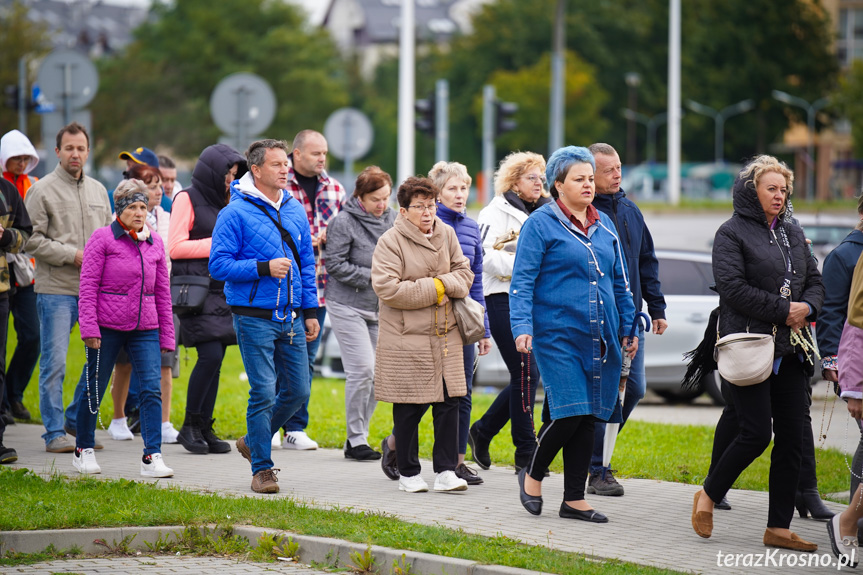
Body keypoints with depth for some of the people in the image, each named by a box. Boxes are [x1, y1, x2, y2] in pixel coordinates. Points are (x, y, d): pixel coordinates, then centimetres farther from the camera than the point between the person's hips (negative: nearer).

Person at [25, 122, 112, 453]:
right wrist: (72, 255, -13)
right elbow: (32, 240, -8)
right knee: (54, 362, -4)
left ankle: (78, 419, 21)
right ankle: (55, 433, 3)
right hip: (56, 289, -5)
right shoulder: (42, 190, -3)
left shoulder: (98, 191, 15)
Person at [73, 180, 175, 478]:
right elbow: (88, 285, -6)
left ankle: (152, 457, -11)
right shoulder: (103, 238, -3)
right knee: (94, 389, 7)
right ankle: (83, 450, 25)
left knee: (152, 387, -10)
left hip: (145, 329, 3)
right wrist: (89, 327, -13)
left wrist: (167, 335, 12)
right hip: (107, 328, -3)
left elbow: (162, 291, 14)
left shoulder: (155, 243, 10)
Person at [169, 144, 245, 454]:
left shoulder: (220, 202, 19)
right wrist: (218, 243, -12)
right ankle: (189, 426, -6)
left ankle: (204, 429, 8)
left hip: (220, 288, 8)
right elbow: (175, 247, -11)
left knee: (214, 360, 4)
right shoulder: (187, 199, -4)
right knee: (210, 355, -16)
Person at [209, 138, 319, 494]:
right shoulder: (236, 213, -8)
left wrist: (310, 311, 13)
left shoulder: (295, 210, 11)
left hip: (291, 318, 6)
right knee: (263, 392, -6)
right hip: (255, 317, -6)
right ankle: (262, 468, 4)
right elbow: (218, 265, -11)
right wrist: (264, 268, -20)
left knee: (298, 391, 7)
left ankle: (254, 441, 29)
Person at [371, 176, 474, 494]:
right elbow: (388, 289, -18)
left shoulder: (447, 235, 9)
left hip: (445, 335, 5)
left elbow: (465, 273, 14)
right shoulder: (390, 242, -8)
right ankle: (408, 473, 14)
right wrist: (433, 289, -12)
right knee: (409, 408, 1)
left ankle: (446, 471, 8)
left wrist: (445, 284, -9)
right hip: (406, 339, -5)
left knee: (449, 402, 1)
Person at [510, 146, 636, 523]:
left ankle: (574, 499, 12)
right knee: (568, 413, -13)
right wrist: (522, 328, -17)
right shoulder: (541, 224, -3)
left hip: (600, 337, 6)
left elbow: (620, 282, 21)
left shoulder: (604, 224, 14)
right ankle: (532, 475, 11)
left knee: (588, 417, 5)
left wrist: (628, 328, 18)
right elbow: (522, 281, -7)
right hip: (557, 335, -6)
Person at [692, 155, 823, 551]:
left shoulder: (793, 233, 17)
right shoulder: (732, 233, -3)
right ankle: (708, 496, 13)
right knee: (756, 433, -11)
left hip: (791, 350, 7)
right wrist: (783, 310, -14)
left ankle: (779, 528, 6)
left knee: (792, 437, 2)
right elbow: (733, 288, -14)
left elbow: (815, 281, 19)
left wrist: (807, 307, -4)